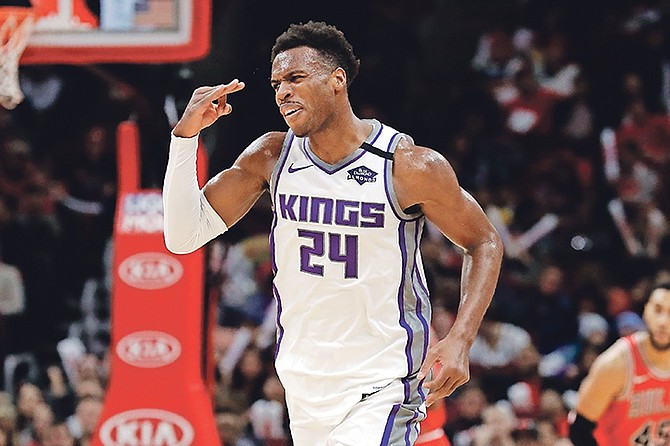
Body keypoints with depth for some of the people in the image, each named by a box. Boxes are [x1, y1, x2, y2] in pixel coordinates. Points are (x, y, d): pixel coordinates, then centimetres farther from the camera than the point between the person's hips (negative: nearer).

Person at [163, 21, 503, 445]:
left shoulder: (412, 167, -13)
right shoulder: (271, 157, -1)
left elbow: (485, 243, -1)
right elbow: (184, 235, -3)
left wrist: (460, 340, -14)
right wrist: (186, 134, -14)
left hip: (382, 383, -5)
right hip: (303, 378, 5)